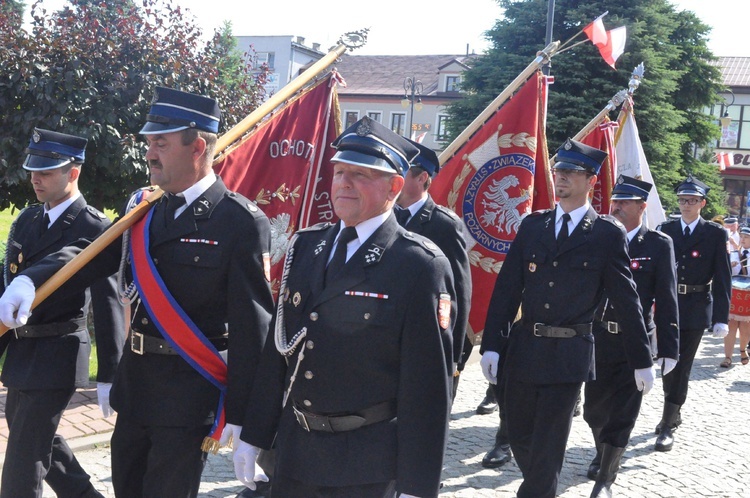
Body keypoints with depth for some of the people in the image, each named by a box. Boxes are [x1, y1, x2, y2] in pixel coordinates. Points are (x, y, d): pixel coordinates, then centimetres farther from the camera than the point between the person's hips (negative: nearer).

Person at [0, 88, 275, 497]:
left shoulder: (241, 222, -15)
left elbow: (252, 325, -15)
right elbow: (92, 255, 1)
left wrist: (239, 413, -15)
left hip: (190, 392, -7)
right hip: (135, 383, 7)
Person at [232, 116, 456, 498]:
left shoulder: (420, 267, -14)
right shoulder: (304, 246, 5)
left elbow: (428, 387, -15)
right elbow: (277, 347, 8)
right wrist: (254, 435, 10)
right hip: (293, 452, 6)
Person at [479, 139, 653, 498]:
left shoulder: (608, 234, -3)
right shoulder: (532, 225, 7)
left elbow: (626, 299, -1)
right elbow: (506, 287, 4)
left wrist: (642, 361, 2)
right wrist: (491, 345, -2)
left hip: (568, 356, -4)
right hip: (522, 348, 4)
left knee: (547, 447, 0)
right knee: (519, 436, 15)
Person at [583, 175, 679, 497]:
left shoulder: (659, 245, -3)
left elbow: (666, 300, -5)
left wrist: (668, 348, -8)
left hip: (635, 344, -3)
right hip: (598, 339, 3)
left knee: (621, 416, 1)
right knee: (594, 409, 15)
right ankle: (602, 453, 43)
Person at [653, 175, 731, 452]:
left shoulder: (715, 234, -1)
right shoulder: (665, 229, 5)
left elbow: (723, 278, -3)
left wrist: (721, 318, -9)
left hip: (696, 310, -2)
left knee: (681, 367, 1)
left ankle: (668, 425, 7)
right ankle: (673, 413, 30)